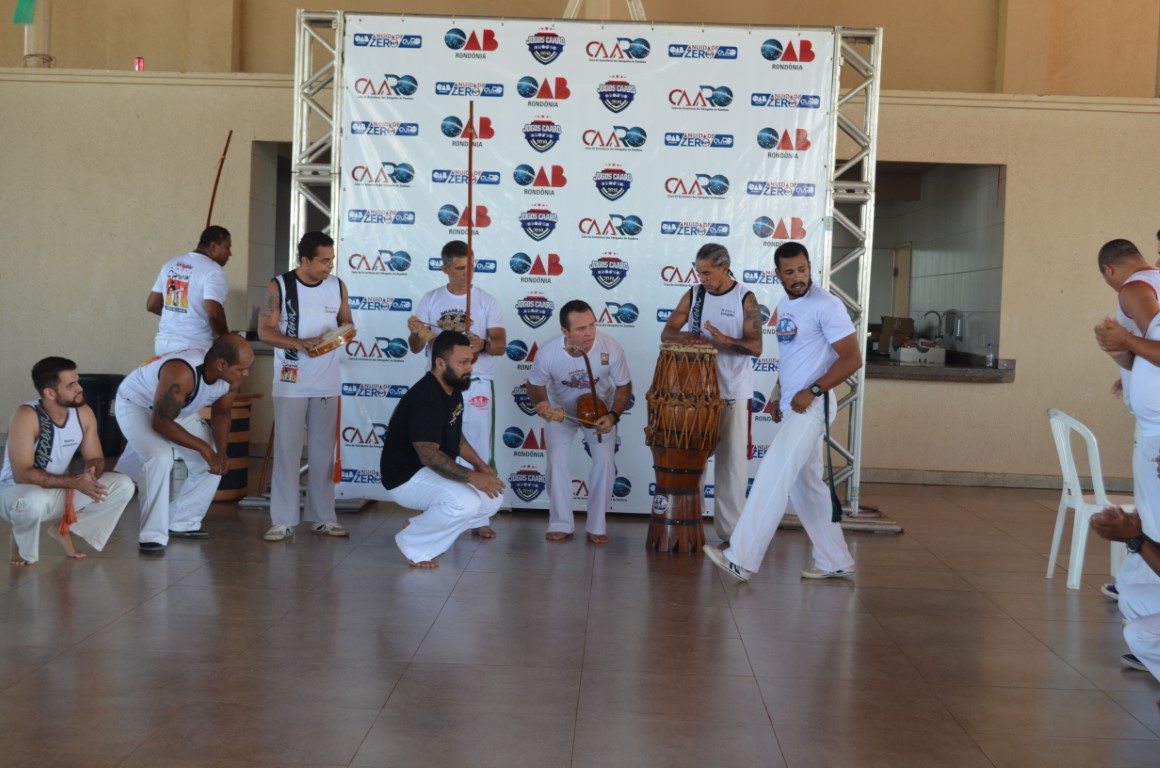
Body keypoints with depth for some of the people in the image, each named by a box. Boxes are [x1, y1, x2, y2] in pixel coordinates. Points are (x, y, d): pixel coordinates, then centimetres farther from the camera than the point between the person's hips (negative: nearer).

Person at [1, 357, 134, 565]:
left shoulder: (83, 413, -8)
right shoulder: (26, 416, -26)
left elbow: (95, 459, 0)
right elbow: (22, 475, -30)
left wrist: (91, 474, -25)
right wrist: (75, 482, -35)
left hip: (58, 491, 6)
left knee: (123, 486, -8)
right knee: (34, 501, -42)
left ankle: (65, 530, 7)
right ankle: (21, 542, -5)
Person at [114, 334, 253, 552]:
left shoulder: (232, 377, -21)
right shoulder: (181, 373, -43)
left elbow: (220, 412, -2)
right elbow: (160, 422, -34)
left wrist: (221, 451, -15)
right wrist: (203, 447, -31)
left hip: (177, 409, 7)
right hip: (135, 404, -7)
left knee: (212, 463, 1)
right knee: (160, 457, -30)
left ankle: (182, 522, 17)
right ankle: (153, 535, -20)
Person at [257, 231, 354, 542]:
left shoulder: (337, 286, 3)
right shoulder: (279, 286, -8)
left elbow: (347, 323, 12)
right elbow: (264, 330, -9)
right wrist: (299, 344, -23)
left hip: (327, 382, 3)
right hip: (291, 383, -3)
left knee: (323, 450, 8)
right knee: (287, 450, -1)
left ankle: (322, 517, 16)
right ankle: (283, 520, 4)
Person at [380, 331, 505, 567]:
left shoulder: (452, 390, 4)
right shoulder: (426, 399, -27)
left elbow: (455, 436, 16)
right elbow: (429, 455, -33)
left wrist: (480, 466, 1)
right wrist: (472, 476, -35)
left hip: (434, 471, 10)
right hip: (405, 477, -10)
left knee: (492, 498, 4)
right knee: (465, 502, -31)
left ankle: (423, 525, 12)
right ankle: (412, 543, -8)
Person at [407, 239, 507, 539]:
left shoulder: (486, 301, -2)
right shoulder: (430, 300, 2)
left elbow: (500, 344, -7)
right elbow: (416, 347, 2)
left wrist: (483, 345, -30)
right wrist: (416, 334, -22)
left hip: (477, 383, -2)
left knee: (478, 450, 0)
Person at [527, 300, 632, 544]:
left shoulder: (611, 348, -33)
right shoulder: (548, 352, -32)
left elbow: (624, 386, -16)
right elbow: (535, 384, -12)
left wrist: (613, 415, -30)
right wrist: (541, 403, -33)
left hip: (600, 409, 0)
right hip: (561, 410, 0)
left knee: (605, 460, -10)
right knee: (557, 460, -10)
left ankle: (597, 526, 1)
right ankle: (561, 524, 3)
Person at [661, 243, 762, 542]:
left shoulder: (745, 299, -4)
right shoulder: (693, 295, 5)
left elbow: (756, 347, -10)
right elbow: (666, 333, 3)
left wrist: (727, 340, -28)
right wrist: (684, 335, -20)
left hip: (733, 392, -3)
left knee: (732, 461, -1)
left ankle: (730, 532, 5)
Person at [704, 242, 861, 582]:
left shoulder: (826, 305, -12)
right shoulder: (784, 306, 14)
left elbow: (852, 358, -15)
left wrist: (812, 391, -19)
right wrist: (778, 394, 15)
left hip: (811, 407, -9)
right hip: (792, 408, 9)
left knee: (772, 479, -13)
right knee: (805, 486, 13)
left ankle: (740, 559, -14)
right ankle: (835, 561, 22)